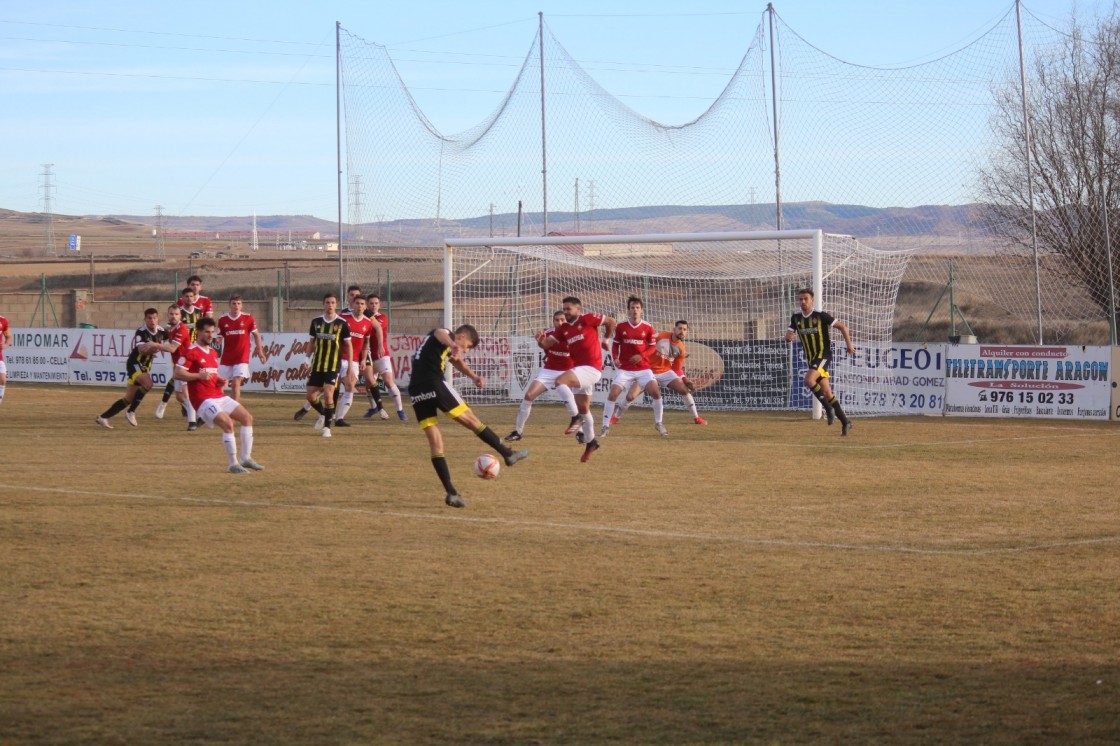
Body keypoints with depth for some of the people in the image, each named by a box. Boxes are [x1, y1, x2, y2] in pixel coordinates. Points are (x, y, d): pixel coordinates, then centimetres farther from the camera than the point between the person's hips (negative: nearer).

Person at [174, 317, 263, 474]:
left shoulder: (213, 353, 19)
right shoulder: (190, 352, -9)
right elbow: (177, 374, -15)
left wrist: (220, 381, 10)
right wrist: (199, 375, -22)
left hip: (219, 396, 9)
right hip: (203, 400, -9)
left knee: (247, 417, 4)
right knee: (228, 423, -24)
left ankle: (246, 458, 10)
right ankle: (233, 464, -16)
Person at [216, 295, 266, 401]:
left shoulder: (248, 318, -2)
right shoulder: (222, 320, 1)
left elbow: (256, 334, 8)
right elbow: (219, 338, 6)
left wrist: (260, 351, 4)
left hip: (242, 358, -2)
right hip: (226, 359, 2)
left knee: (236, 383, -13)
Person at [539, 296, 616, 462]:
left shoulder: (587, 319, -8)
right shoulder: (564, 329, 11)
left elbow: (610, 321, 2)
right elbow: (548, 343, 4)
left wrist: (606, 339, 7)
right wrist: (541, 343, -18)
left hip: (592, 368, -8)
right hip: (579, 370, 8)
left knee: (560, 381, -27)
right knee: (582, 407, 16)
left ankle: (577, 419, -20)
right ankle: (590, 442, 31)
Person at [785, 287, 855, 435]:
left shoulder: (821, 316, -10)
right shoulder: (796, 318, 6)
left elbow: (842, 327, -3)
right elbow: (788, 336, 3)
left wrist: (849, 345, -7)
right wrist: (789, 336, -20)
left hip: (824, 356, -6)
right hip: (811, 359, 6)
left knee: (809, 380, -28)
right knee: (827, 392, 6)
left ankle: (827, 407, -12)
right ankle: (845, 422, 14)